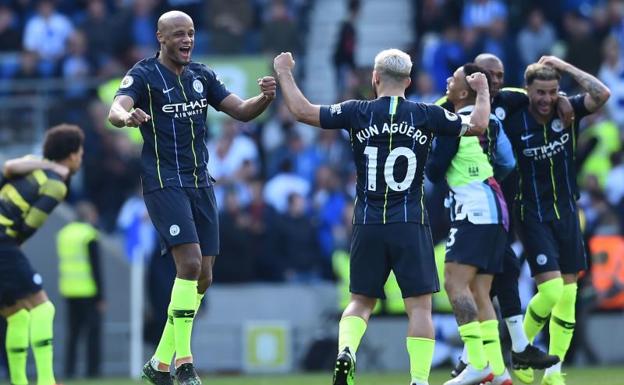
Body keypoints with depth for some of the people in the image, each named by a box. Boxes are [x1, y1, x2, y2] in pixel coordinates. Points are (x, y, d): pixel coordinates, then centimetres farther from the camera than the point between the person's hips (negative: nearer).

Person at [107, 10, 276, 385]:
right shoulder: (144, 75, -7)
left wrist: (265, 98, -11)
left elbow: (241, 111, 11)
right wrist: (127, 116, -47)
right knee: (190, 263, -21)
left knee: (203, 278, 5)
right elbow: (116, 110, -23)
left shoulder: (202, 76, 11)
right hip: (164, 183, -7)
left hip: (200, 183, 7)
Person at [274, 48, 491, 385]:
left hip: (368, 225, 2)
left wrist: (284, 73, 16)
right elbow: (478, 126, 8)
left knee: (360, 302, 14)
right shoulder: (426, 116, -1)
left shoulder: (358, 113, -1)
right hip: (410, 224, -2)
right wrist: (482, 91, 27)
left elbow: (302, 111, 0)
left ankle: (346, 351, -12)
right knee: (419, 304, 1)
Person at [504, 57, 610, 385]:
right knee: (551, 291, -14)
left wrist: (564, 66, -16)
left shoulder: (568, 111, -3)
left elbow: (602, 94, -18)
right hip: (533, 218, -4)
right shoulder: (514, 123, -12)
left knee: (568, 295, 3)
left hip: (567, 213, 4)